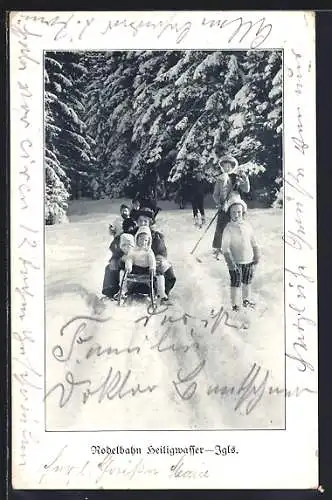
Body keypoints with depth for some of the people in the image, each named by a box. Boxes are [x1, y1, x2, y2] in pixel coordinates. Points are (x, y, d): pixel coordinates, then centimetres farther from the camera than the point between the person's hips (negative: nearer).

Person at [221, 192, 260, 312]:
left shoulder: (247, 225, 0)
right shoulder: (228, 228, -13)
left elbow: (254, 242, 10)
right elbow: (225, 247, -15)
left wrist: (257, 256, 8)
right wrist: (229, 262, -21)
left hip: (249, 260, 5)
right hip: (236, 261, -5)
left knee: (247, 282, 18)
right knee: (236, 283, 1)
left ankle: (246, 300, 37)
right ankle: (235, 305, 14)